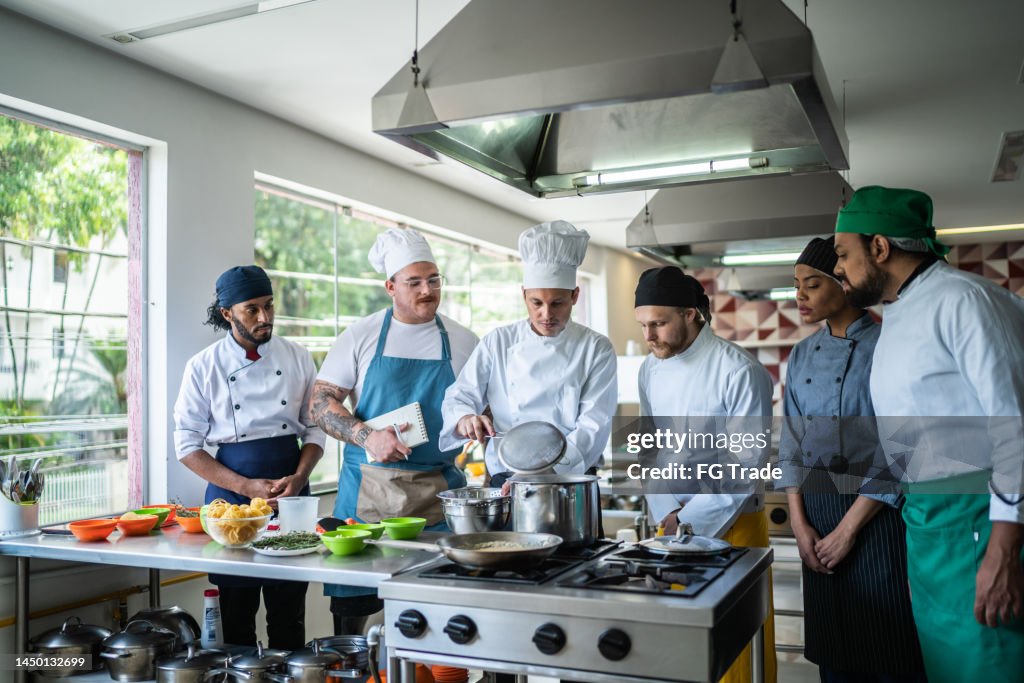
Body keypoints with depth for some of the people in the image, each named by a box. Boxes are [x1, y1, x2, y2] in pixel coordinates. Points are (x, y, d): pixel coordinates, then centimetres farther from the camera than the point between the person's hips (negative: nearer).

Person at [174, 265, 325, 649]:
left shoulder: (297, 358, 3)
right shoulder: (204, 367, -2)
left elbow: (313, 429, 7)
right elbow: (187, 445, -2)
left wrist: (298, 479, -11)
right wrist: (247, 487, -12)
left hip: (291, 489, 2)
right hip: (232, 492, -1)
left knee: (289, 610, 6)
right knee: (236, 610, 6)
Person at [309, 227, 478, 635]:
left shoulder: (463, 342, 7)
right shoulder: (361, 337, 2)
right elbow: (320, 403, 0)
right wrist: (368, 437, -16)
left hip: (439, 492, 1)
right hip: (366, 488, -1)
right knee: (351, 606, 4)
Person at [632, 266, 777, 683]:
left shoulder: (739, 371, -16)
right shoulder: (651, 369, 3)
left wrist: (691, 519, -15)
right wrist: (667, 514, -4)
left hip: (731, 524, -5)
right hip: (673, 524, 5)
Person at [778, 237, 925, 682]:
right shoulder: (801, 356, 9)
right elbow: (791, 444, 9)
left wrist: (848, 528, -13)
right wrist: (799, 523, 0)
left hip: (874, 511, -5)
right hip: (816, 509, 6)